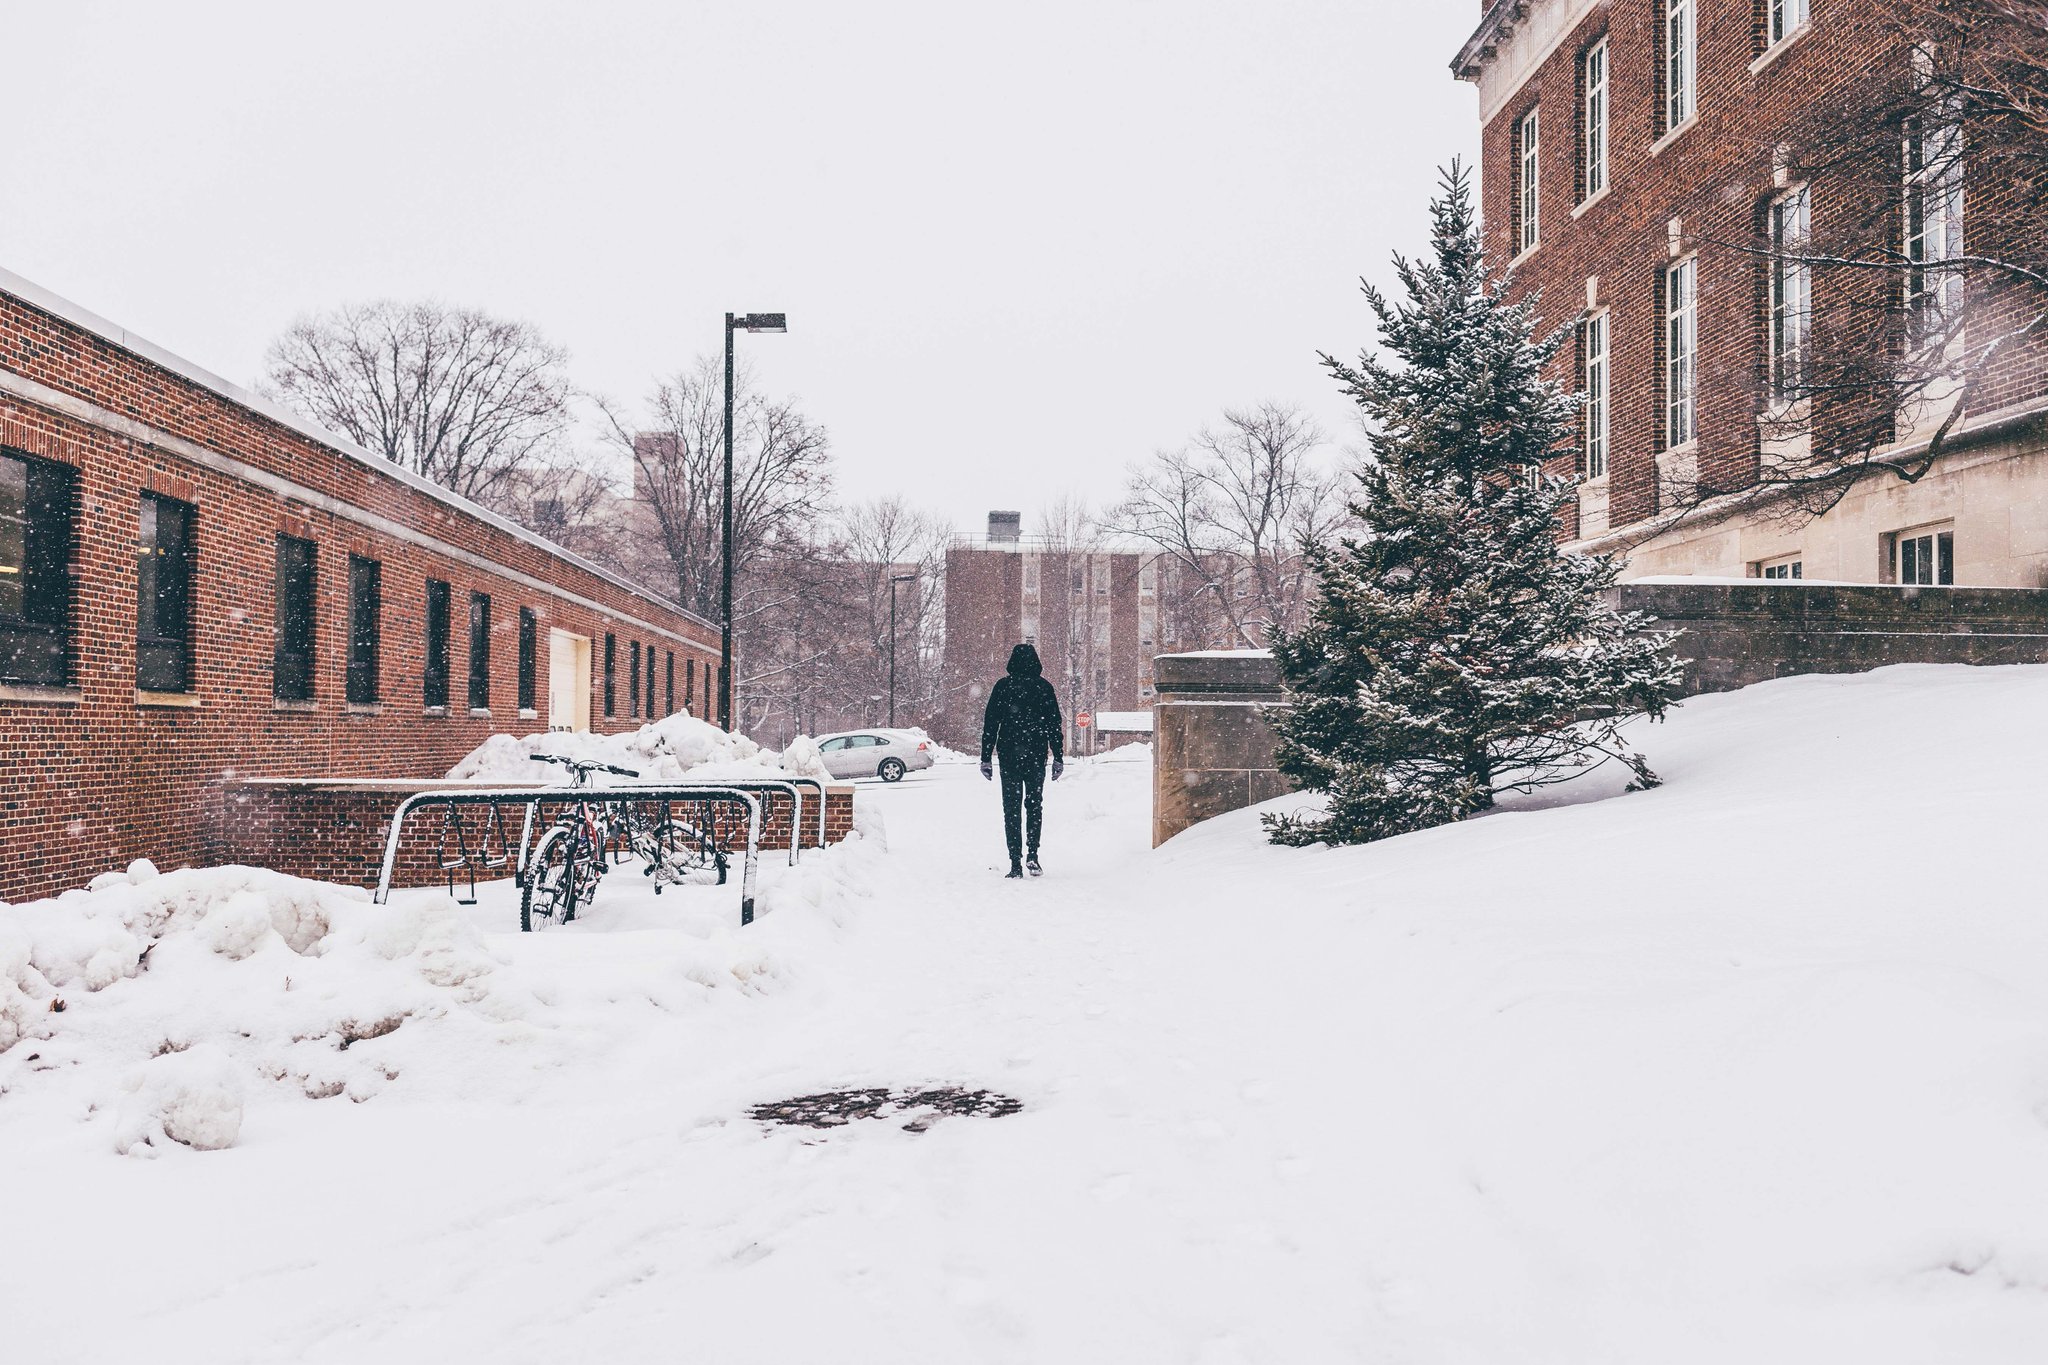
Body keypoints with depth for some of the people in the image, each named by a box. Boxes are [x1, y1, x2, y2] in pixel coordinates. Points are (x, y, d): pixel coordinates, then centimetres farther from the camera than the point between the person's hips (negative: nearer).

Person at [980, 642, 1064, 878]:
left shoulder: (1002, 687, 0)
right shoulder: (1044, 687, 0)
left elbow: (990, 724, -1)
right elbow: (1055, 724, 0)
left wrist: (985, 758, 4)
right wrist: (1059, 758, 6)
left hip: (1008, 754, 0)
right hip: (1036, 754, 0)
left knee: (1011, 806, 4)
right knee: (1034, 803, 15)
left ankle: (1016, 863, -1)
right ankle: (1032, 854, 0)